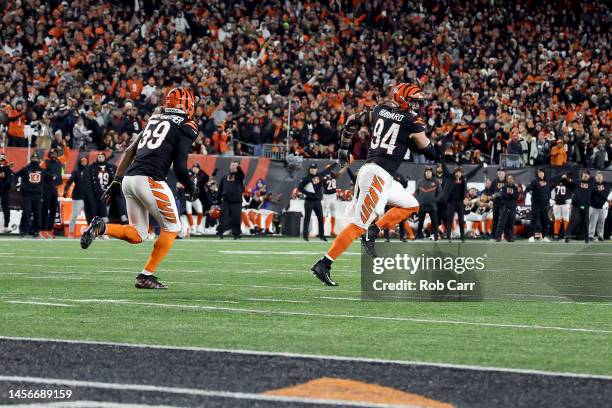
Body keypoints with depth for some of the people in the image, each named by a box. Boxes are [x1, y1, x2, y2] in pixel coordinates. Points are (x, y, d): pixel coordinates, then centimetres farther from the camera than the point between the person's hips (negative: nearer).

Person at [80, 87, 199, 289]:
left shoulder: (154, 119, 22)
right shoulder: (186, 127, 2)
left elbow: (130, 151, 19)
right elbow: (179, 166, -4)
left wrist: (116, 182, 21)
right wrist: (191, 188, 14)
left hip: (129, 178, 7)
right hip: (150, 180, -7)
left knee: (137, 234, 16)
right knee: (171, 228, 11)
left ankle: (101, 227, -9)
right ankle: (146, 276, 5)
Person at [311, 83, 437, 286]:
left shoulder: (380, 110, 13)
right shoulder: (411, 121, -6)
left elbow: (352, 121, 22)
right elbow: (431, 153, 0)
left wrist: (343, 148, 30)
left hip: (369, 169, 9)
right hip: (378, 175, -9)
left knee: (411, 206, 21)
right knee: (359, 225, -8)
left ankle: (373, 231, 7)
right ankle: (324, 264, -11)